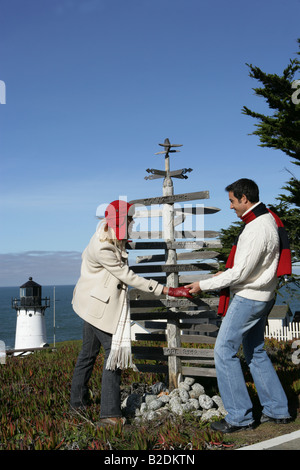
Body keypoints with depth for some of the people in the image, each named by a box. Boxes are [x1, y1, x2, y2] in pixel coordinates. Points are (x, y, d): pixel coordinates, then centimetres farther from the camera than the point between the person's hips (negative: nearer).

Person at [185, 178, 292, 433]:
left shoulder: (257, 229, -23)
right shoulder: (267, 219, 9)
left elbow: (239, 274, -22)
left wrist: (203, 285, -14)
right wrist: (226, 272, 15)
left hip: (249, 298, -10)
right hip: (262, 296, 10)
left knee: (225, 350, -3)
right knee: (256, 351, 19)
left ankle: (239, 416, 3)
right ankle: (277, 409, 25)